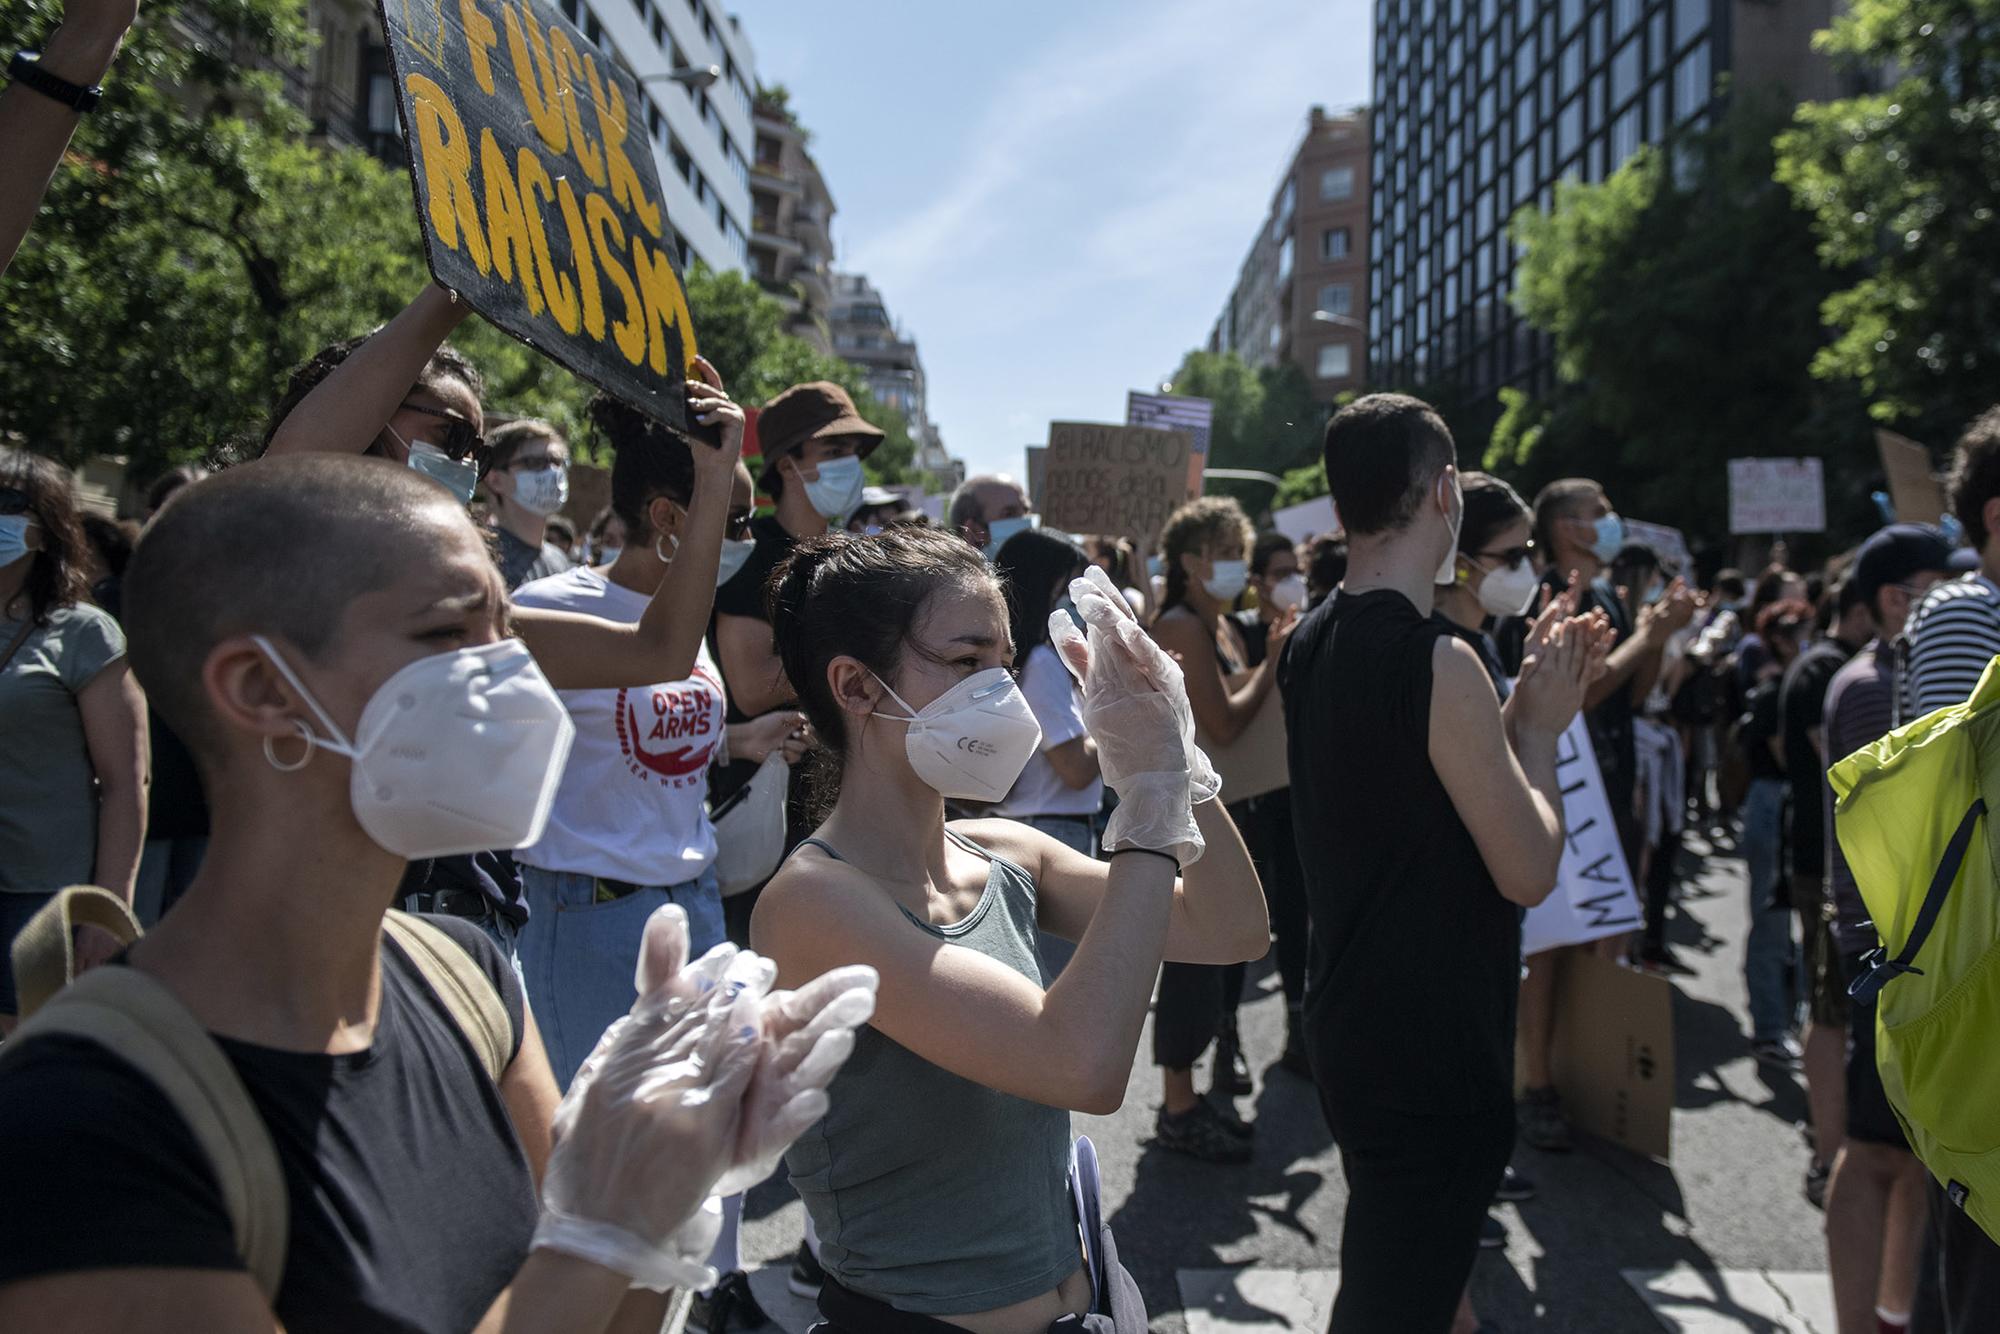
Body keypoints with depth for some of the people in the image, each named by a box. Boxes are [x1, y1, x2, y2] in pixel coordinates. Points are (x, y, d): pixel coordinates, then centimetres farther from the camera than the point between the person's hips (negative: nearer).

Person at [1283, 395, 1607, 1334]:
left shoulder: (1312, 644, 6)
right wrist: (1539, 725, -5)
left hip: (1353, 1026, 9)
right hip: (1433, 1056, -9)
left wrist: (1521, 707, 9)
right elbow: (1529, 870, -19)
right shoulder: (1439, 663, -22)